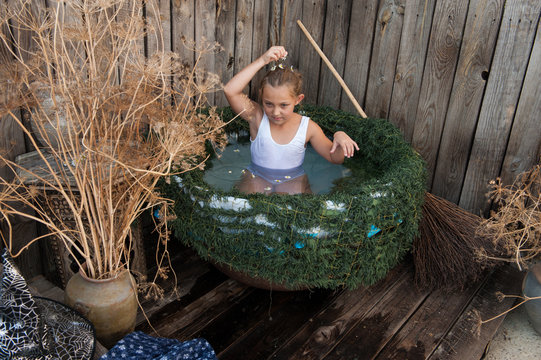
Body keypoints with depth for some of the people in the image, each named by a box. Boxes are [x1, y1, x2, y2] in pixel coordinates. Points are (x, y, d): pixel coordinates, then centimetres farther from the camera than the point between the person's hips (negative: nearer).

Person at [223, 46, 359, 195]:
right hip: (257, 177, 0)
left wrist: (340, 137, -24)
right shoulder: (257, 117, -12)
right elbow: (230, 90, -29)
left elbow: (335, 158, 0)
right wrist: (262, 61, -31)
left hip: (293, 179, 1)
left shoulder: (308, 127, -8)